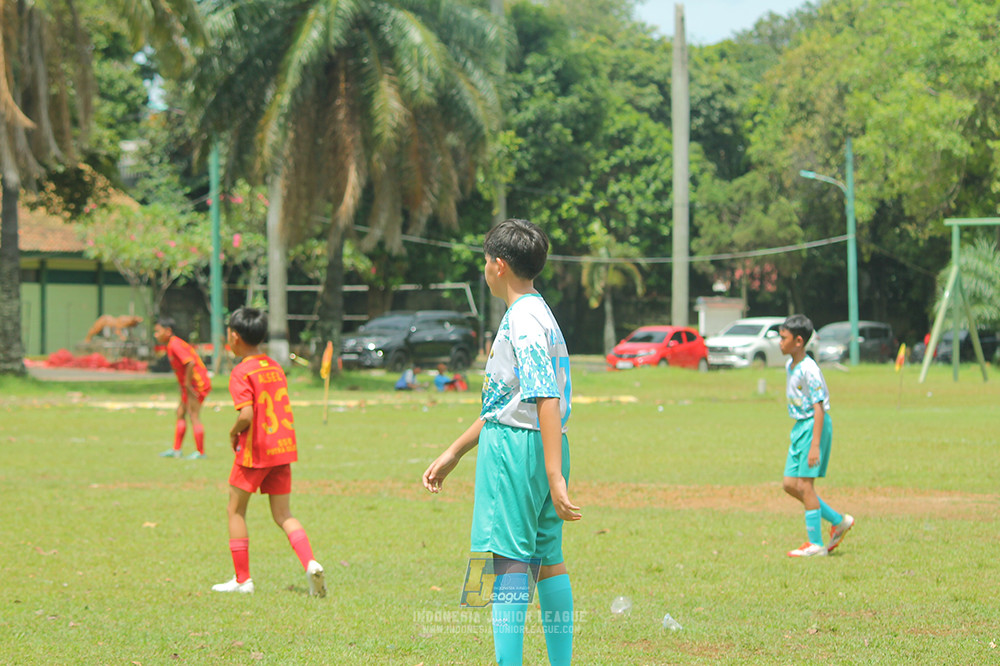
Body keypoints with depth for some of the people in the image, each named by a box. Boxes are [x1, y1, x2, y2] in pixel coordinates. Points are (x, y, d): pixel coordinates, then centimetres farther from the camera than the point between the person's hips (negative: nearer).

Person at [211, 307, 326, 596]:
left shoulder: (242, 372, -13)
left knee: (236, 510, 10)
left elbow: (246, 415, -24)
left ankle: (242, 579, 11)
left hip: (254, 451, -6)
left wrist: (234, 432, -4)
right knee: (283, 515, 10)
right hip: (284, 448, 6)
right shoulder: (275, 367, 11)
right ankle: (310, 564, -13)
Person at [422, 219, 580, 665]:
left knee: (508, 559, -11)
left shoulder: (522, 322, -13)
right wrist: (454, 453, 30)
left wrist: (554, 476, -28)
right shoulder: (536, 315, 19)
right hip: (539, 447, 10)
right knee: (547, 558, 11)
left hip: (515, 445, -10)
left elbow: (547, 401, -22)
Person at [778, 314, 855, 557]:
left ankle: (815, 543, 0)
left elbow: (819, 408, -21)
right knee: (790, 484, 8)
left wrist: (815, 445, -24)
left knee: (805, 484, -8)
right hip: (799, 426, 10)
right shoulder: (790, 366, 10)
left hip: (814, 426, -10)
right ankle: (839, 521, 19)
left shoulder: (809, 370, -19)